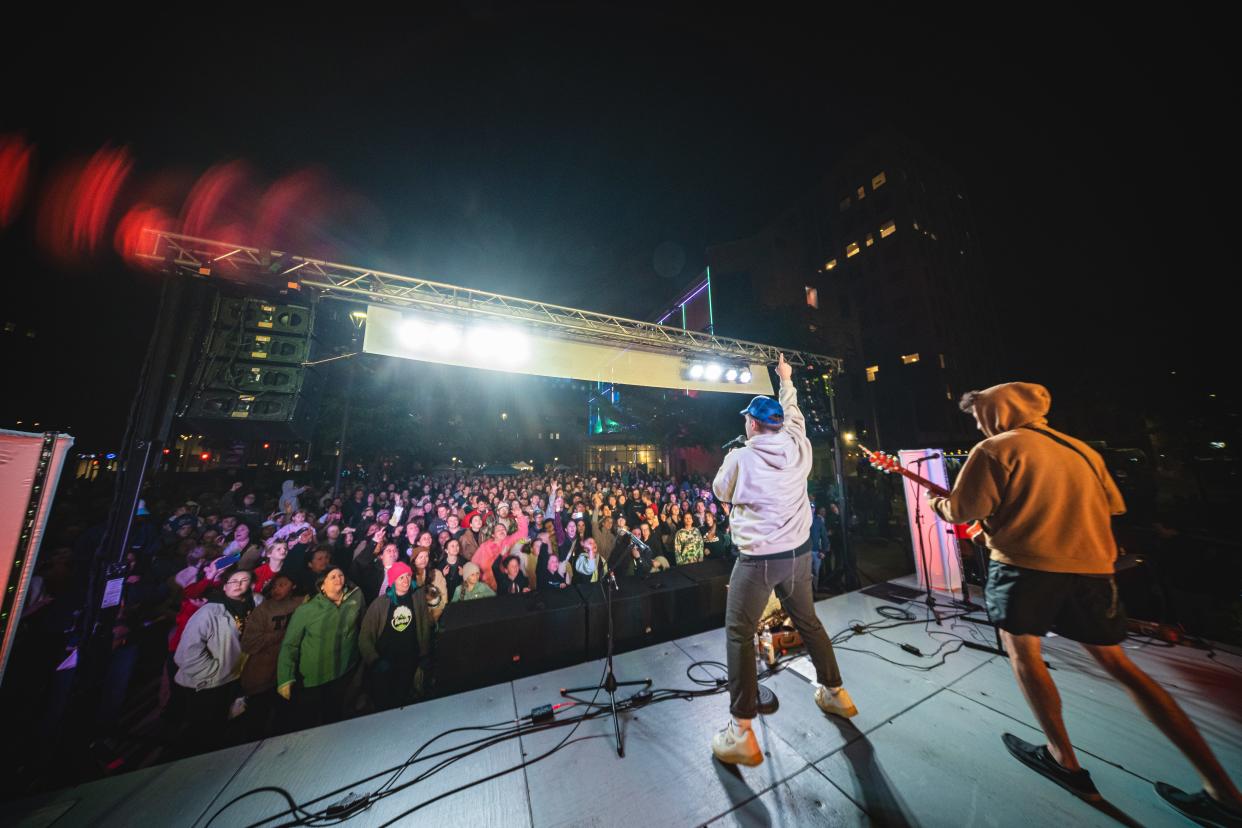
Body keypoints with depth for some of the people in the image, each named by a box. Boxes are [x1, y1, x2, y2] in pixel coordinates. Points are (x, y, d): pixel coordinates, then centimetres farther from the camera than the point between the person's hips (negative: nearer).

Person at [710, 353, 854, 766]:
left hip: (758, 559, -5)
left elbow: (721, 492, 1)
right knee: (808, 622, 27)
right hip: (798, 553, 6)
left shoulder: (740, 457, -16)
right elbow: (794, 417, 19)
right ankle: (835, 692, 47)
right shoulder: (799, 447, -2)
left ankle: (741, 733, 13)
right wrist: (787, 381, 33)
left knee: (738, 635, 7)